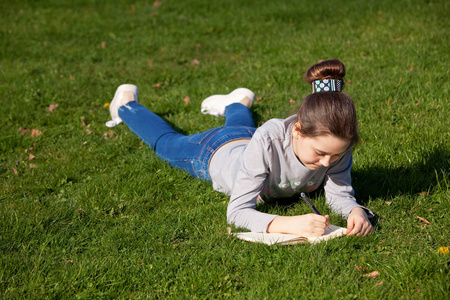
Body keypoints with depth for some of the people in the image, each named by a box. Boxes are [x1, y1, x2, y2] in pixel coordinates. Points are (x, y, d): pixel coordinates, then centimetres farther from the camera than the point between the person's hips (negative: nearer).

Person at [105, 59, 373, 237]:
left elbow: (339, 192, -30)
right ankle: (127, 103, 59)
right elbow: (237, 211, -51)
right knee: (166, 141, 31)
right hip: (215, 151, -3)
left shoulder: (334, 141, -41)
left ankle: (236, 103, 75)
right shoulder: (268, 140, -52)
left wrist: (355, 210, -53)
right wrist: (288, 224, -67)